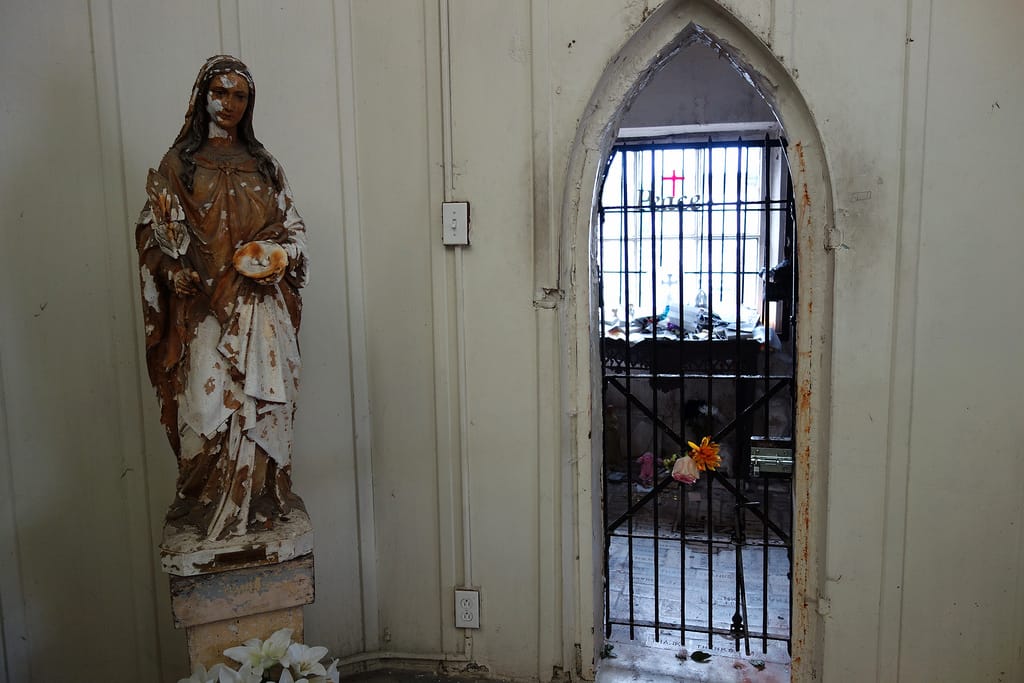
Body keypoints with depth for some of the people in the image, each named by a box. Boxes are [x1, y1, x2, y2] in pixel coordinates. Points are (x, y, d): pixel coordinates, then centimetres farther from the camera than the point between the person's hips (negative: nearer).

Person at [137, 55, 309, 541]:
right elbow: (158, 232, 0)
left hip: (261, 307, 3)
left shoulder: (263, 165, 13)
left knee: (262, 400, 3)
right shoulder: (178, 164, 6)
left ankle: (258, 500, 15)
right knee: (209, 402, -5)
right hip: (205, 309, -2)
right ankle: (211, 506, 10)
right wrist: (179, 272, -18)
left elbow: (293, 229, 13)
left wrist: (276, 255, -8)